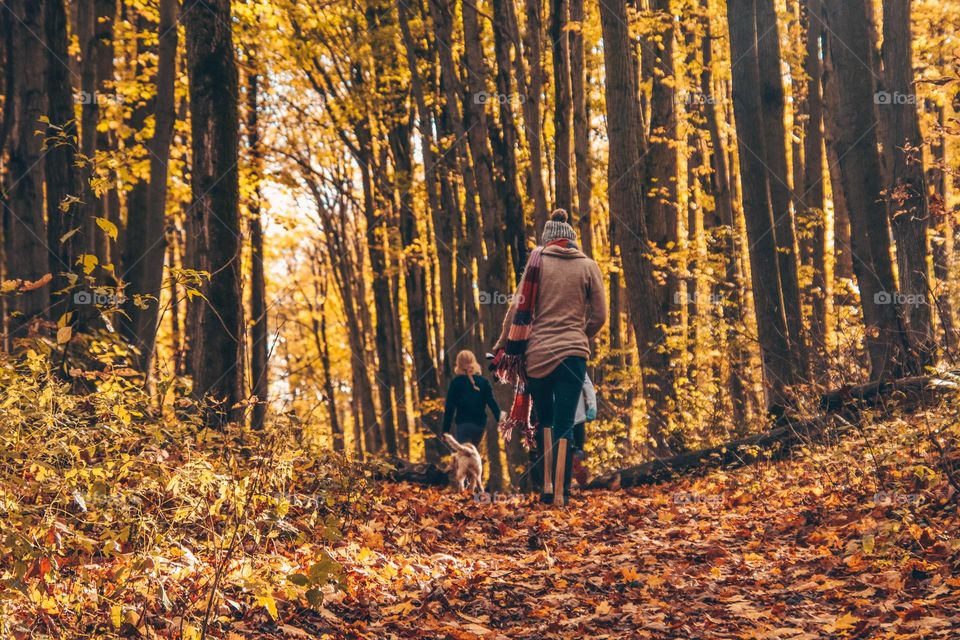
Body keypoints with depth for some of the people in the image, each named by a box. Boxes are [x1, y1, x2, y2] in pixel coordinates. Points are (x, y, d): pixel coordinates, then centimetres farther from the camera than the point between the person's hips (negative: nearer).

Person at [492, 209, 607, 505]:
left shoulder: (536, 261, 2)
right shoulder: (588, 266, 3)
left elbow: (517, 307, -2)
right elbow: (599, 316, 3)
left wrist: (503, 345, 6)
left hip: (535, 353, 1)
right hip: (573, 353, -1)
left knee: (544, 419, 18)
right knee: (564, 426, 1)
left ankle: (547, 485, 11)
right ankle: (560, 495, -3)